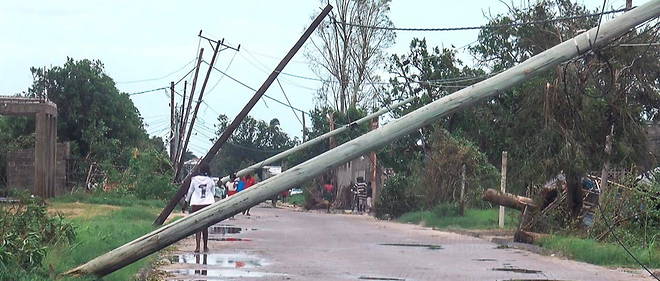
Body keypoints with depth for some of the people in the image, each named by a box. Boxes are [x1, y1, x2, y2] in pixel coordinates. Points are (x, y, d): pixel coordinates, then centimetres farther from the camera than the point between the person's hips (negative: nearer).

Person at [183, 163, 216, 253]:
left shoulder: (194, 179, -1)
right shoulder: (210, 180, 2)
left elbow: (190, 191, 9)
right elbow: (213, 193, 12)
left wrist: (186, 202, 21)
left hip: (196, 204, -1)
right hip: (208, 204, 1)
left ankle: (197, 247, -14)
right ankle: (205, 247, 18)